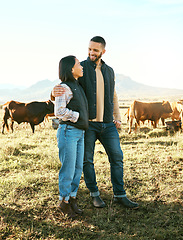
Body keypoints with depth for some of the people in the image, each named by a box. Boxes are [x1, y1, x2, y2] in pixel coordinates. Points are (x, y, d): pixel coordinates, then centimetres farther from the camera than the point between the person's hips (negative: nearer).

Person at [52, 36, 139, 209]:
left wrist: (117, 117, 11)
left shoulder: (109, 71, 13)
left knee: (117, 157, 1)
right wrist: (55, 92, -31)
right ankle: (94, 194, 20)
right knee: (87, 160, 3)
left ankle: (119, 195, 12)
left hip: (107, 124, 4)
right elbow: (67, 88, -6)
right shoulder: (80, 68, -1)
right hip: (87, 123, -3)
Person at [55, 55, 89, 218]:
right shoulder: (64, 87, -11)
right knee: (68, 169, -1)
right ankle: (64, 201, 15)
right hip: (68, 131, -8)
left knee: (78, 168, 11)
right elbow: (59, 112, -18)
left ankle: (72, 198, 24)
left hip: (80, 133, 8)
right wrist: (77, 116, -12)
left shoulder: (77, 87, 16)